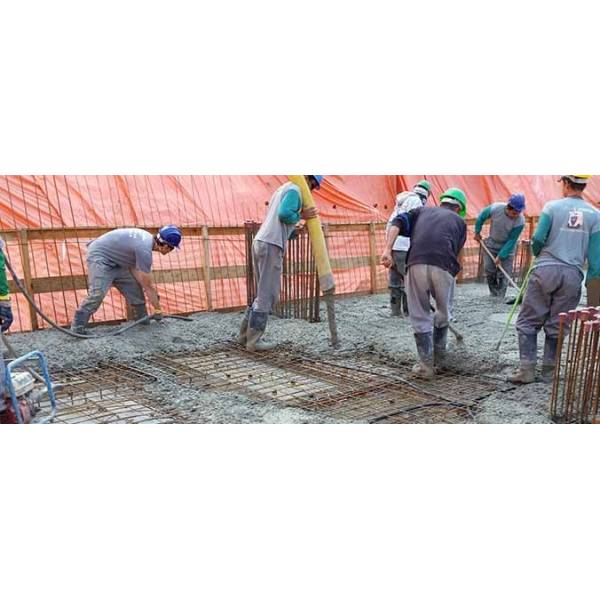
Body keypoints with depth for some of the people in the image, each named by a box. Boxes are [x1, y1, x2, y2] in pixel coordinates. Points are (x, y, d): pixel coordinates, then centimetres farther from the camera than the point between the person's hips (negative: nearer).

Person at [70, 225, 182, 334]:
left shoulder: (147, 238, 0)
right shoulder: (145, 250, -28)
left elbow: (134, 268, 6)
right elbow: (148, 285, -22)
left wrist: (153, 293, 3)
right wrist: (158, 310, -12)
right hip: (99, 256, -10)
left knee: (134, 290, 7)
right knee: (98, 293, -24)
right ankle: (77, 329, -19)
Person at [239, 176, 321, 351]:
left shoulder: (283, 189, 25)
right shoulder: (294, 190, -5)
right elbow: (284, 214, -20)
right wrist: (301, 216, -5)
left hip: (260, 242, 10)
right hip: (271, 245, -10)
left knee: (263, 294, 15)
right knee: (267, 296, -4)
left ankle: (245, 335, 18)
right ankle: (254, 340, -1)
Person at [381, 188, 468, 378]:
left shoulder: (422, 210, 28)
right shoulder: (459, 221, 27)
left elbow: (398, 222, 9)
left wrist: (387, 250, -1)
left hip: (416, 264, 0)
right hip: (443, 267, 0)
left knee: (419, 316, 13)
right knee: (443, 312, 24)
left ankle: (426, 365, 15)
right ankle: (439, 357, 36)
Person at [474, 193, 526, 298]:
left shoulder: (520, 221, -30)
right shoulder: (495, 208, -26)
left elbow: (511, 241, -23)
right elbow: (481, 217, -5)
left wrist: (500, 256, -24)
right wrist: (477, 232, 5)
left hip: (507, 247, -2)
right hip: (491, 244, 2)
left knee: (504, 274, -4)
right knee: (489, 271, 4)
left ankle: (500, 297, 4)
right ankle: (493, 293, 19)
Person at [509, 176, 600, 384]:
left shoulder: (552, 207, -3)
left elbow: (538, 239, -8)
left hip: (546, 269, -3)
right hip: (573, 275, 3)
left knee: (528, 321, 6)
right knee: (556, 325, 12)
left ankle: (527, 369, 3)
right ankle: (549, 370, 18)